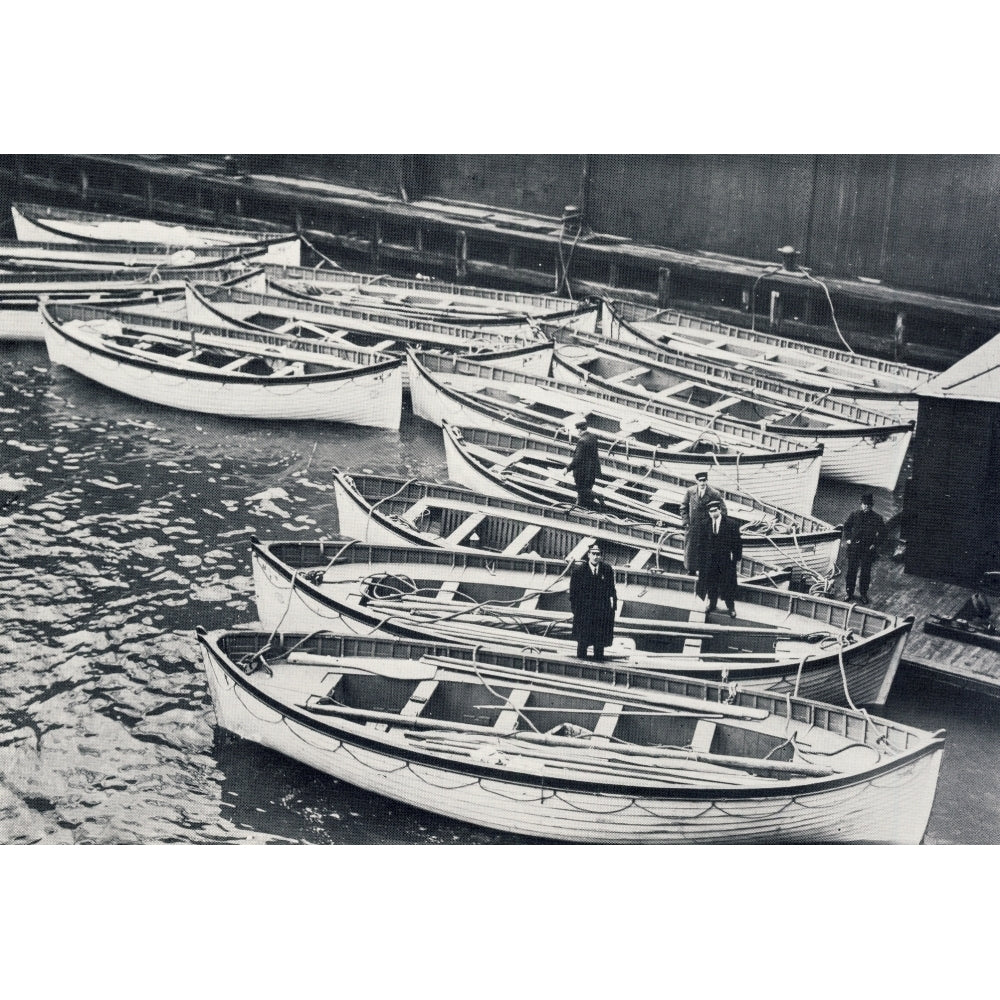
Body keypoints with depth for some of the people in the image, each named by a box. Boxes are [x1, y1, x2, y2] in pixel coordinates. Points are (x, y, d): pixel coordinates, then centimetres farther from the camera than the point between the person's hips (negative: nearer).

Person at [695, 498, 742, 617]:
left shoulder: (731, 523, -13)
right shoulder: (704, 524, -4)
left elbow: (737, 542, -7)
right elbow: (701, 543, 4)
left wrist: (737, 557, -6)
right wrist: (701, 558, 3)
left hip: (726, 558, -2)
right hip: (710, 559, 3)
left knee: (728, 584, 8)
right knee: (711, 582, 15)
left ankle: (731, 607, 24)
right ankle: (712, 604, 34)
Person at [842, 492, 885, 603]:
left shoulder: (876, 518, -3)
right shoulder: (855, 515, 2)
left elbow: (882, 532, 4)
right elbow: (846, 526, 16)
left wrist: (875, 544, -2)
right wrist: (847, 539, 7)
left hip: (868, 549, -1)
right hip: (854, 547, 1)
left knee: (865, 572, 5)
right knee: (851, 571, 4)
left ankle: (864, 594, 18)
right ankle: (849, 593, 14)